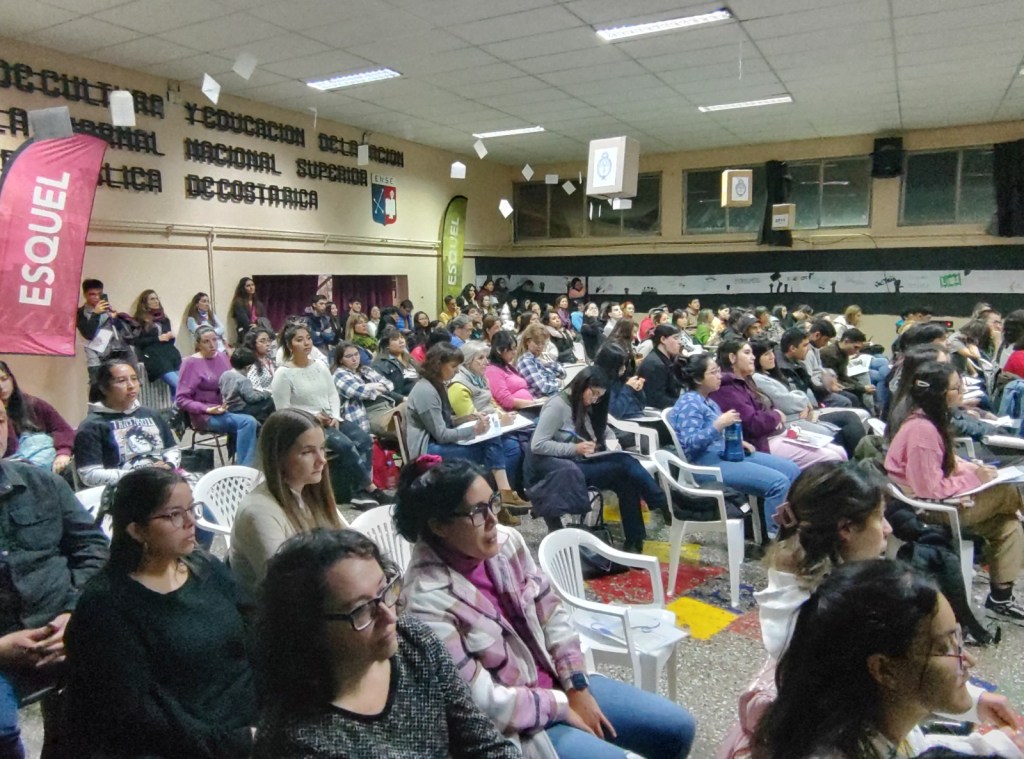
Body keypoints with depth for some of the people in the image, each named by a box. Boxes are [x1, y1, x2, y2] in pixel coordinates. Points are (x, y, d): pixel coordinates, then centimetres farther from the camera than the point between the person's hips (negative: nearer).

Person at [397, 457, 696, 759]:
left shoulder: (505, 541, -7)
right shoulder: (428, 601, -26)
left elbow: (551, 613, 3)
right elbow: (482, 702, -22)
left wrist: (577, 689, -3)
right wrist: (561, 706, -13)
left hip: (556, 682, 7)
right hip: (509, 726, -6)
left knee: (678, 728, 7)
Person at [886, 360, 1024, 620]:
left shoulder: (930, 420, 3)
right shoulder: (923, 430, -27)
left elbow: (946, 462, 16)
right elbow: (931, 490, -26)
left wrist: (974, 467, -1)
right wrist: (974, 478, -16)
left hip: (934, 498, 9)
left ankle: (1001, 597, 14)